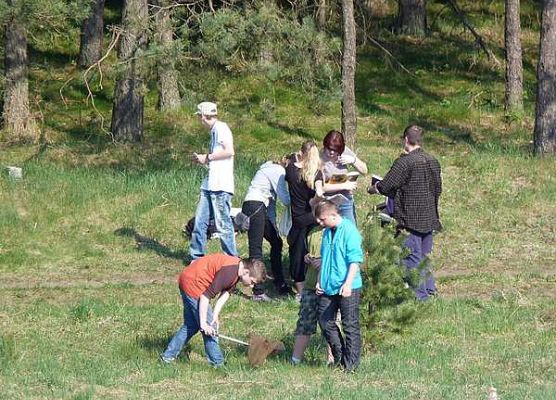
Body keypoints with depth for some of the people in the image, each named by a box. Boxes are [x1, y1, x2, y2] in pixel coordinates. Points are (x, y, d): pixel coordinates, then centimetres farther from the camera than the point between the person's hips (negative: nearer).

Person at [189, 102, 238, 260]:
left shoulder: (221, 128, -8)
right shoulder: (214, 130, 20)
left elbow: (229, 151, -19)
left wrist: (207, 157, -11)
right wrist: (201, 159, 15)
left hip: (220, 187, -10)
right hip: (210, 185, 10)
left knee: (223, 224, -5)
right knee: (200, 222, 9)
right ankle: (196, 258, 15)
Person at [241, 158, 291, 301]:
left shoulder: (274, 170, 22)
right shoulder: (278, 171, -8)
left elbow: (271, 202, 22)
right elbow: (285, 199, -12)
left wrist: (273, 225, 19)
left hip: (261, 208, 10)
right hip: (254, 206, -10)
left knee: (276, 242, 16)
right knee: (256, 248, -11)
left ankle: (280, 285, 24)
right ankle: (258, 292, -15)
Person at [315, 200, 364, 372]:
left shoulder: (349, 231, -13)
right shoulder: (327, 233, 12)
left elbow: (355, 260, -17)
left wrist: (348, 283, -23)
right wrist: (320, 281, 15)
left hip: (347, 288, -8)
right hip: (328, 287, 8)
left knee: (350, 325, 0)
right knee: (325, 322, 10)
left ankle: (351, 363, 5)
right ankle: (339, 357, 22)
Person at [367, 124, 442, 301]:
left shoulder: (405, 161, -16)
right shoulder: (433, 161, 7)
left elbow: (386, 186, -14)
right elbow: (438, 189, 15)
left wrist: (374, 188, 6)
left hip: (410, 219, -7)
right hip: (429, 217, 7)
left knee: (412, 258, -2)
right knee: (424, 255, 18)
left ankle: (418, 294, -2)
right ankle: (429, 287, 21)